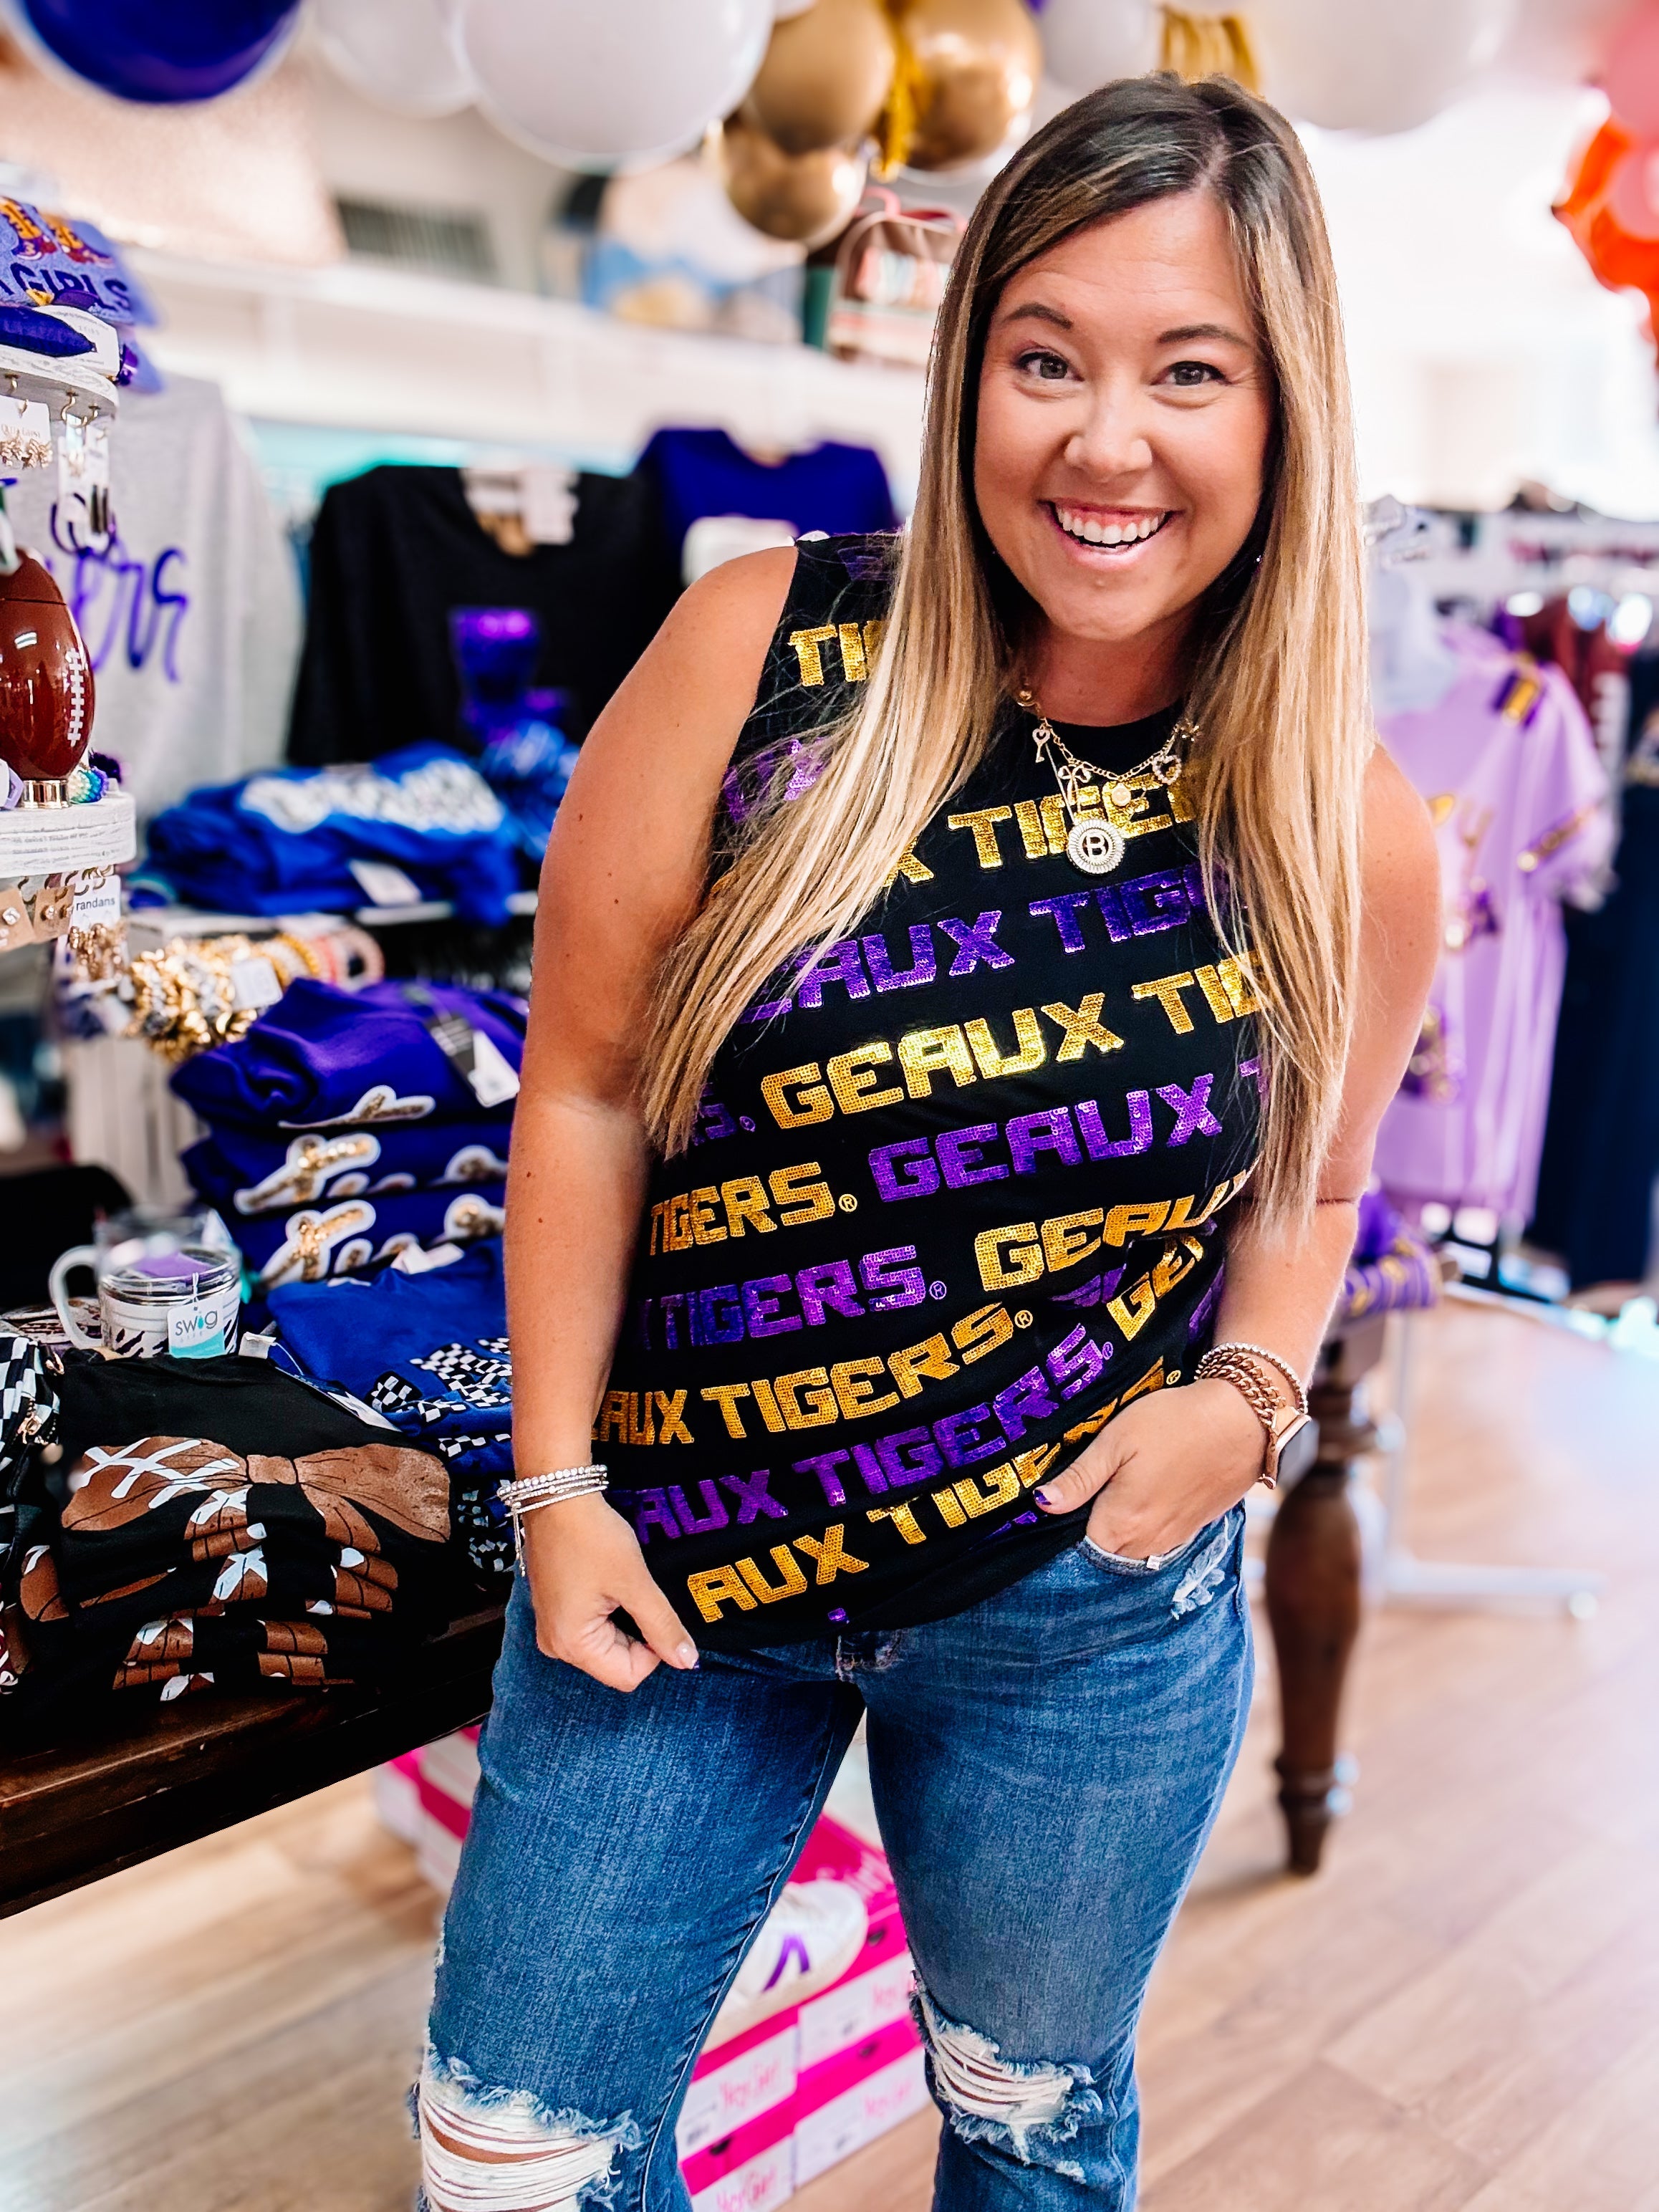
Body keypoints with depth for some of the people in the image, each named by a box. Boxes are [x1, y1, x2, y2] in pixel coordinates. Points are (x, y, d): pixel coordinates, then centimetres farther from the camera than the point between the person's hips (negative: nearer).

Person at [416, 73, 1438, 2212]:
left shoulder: (1347, 832, -8)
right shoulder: (765, 647, -13)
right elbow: (586, 1088, -7)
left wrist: (1249, 1397, -8)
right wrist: (558, 1485, -7)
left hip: (1093, 1609, 1)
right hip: (678, 1557, 0)